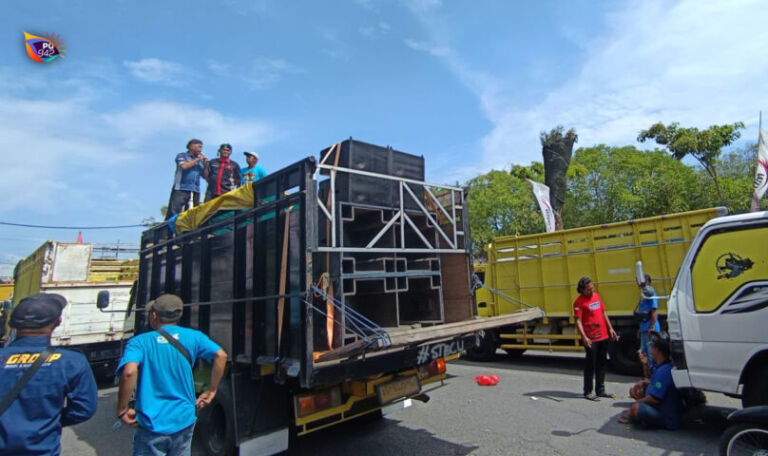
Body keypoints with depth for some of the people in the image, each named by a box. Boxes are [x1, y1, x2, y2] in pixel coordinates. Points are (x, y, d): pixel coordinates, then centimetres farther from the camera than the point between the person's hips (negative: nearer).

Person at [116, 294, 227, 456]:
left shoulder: (139, 342, -7)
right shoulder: (193, 337, -1)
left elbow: (129, 372, -25)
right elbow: (221, 355, -12)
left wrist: (122, 409, -12)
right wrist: (211, 391, -1)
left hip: (153, 426, -2)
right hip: (185, 422, 3)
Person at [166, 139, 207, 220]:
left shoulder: (200, 160, 22)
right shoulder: (182, 155, 10)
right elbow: (184, 166, -11)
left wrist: (206, 164, 4)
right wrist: (197, 159, -1)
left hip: (195, 191, 5)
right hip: (181, 189, -4)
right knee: (173, 213, -10)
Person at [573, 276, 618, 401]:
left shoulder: (596, 296, 10)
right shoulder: (579, 302, -13)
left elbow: (604, 312, 18)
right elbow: (578, 321, -16)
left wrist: (610, 328, 15)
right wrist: (584, 337, -24)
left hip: (603, 336, 7)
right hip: (591, 339, -7)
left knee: (601, 364, 14)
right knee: (590, 365, 1)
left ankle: (600, 390, 27)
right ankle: (587, 392, 13)